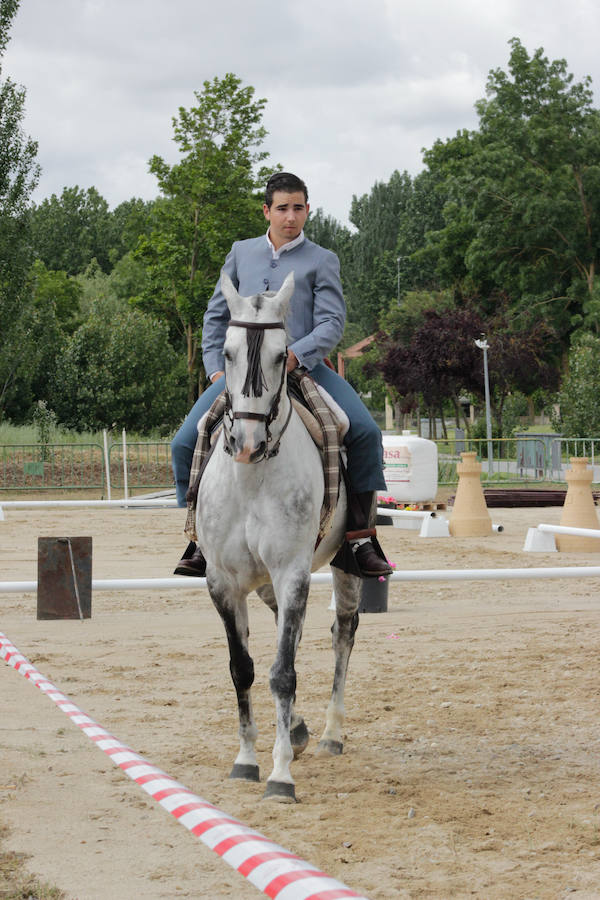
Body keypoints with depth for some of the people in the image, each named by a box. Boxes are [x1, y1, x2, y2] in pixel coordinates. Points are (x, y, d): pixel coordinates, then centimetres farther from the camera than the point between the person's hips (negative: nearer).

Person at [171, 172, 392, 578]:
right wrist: (215, 367, 9)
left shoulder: (322, 261, 8)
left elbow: (332, 323, -2)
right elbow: (216, 315, 22)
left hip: (303, 365, -2)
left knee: (366, 433, -23)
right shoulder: (242, 253, 17)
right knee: (185, 444, -14)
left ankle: (359, 537, -13)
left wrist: (296, 354, -19)